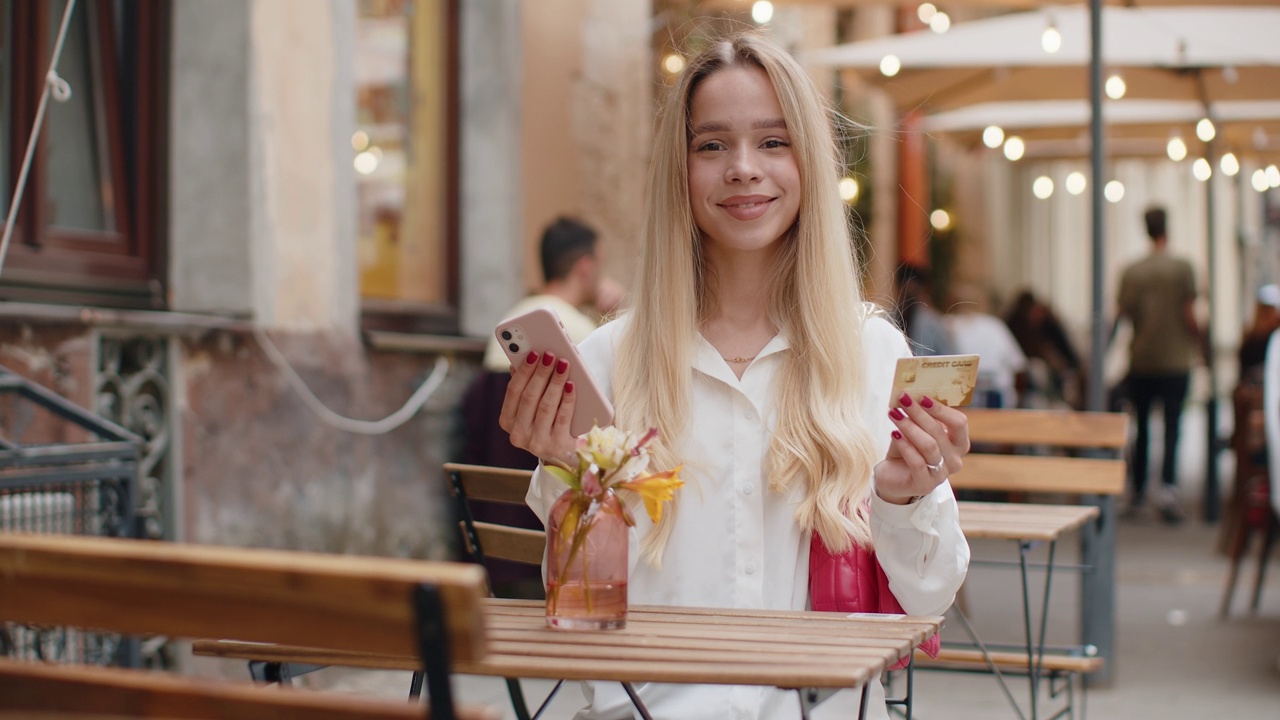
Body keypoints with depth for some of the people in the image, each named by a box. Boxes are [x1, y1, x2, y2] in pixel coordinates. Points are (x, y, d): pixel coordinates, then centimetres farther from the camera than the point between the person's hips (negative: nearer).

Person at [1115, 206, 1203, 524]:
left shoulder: (1131, 271, 1)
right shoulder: (1182, 268, -7)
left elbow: (1123, 313, 0)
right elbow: (1189, 317, -9)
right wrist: (1200, 341, 9)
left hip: (1140, 362, 3)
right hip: (1175, 360, -3)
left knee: (1142, 427, 12)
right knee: (1172, 426, -1)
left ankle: (1137, 492, 17)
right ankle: (1167, 486, -16)